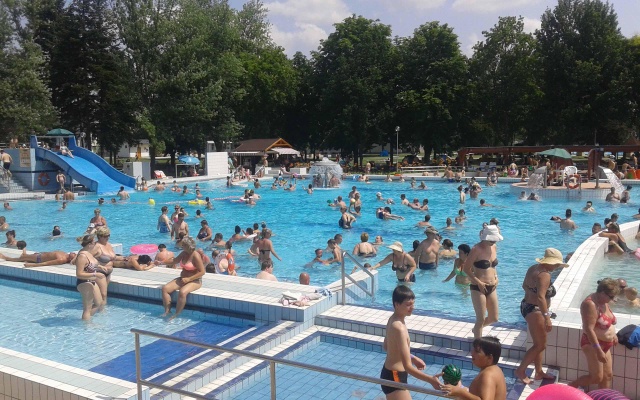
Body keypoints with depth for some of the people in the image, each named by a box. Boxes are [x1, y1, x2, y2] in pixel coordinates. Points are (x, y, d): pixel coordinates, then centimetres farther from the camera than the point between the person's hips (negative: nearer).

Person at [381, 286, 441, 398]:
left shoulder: (393, 319, 2)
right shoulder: (399, 328, -28)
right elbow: (408, 367, -31)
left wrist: (412, 358, 21)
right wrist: (431, 380, -39)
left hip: (389, 373, 11)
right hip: (394, 378, -11)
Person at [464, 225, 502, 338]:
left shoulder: (493, 247, 6)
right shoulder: (477, 249, -16)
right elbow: (466, 268, -15)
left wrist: (496, 278, 5)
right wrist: (478, 282, -17)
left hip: (491, 288, 7)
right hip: (478, 288, -7)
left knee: (493, 318, 15)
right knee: (481, 319, -3)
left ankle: (476, 329, 42)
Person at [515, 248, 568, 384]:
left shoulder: (533, 268, 6)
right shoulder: (545, 275, -23)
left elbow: (524, 286, 21)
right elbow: (540, 297, -33)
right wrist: (547, 318, -35)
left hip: (527, 306, 10)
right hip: (535, 311, -10)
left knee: (538, 343, 19)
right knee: (540, 345, 0)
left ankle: (539, 372, 29)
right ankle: (520, 371, 7)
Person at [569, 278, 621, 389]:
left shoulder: (603, 301, 5)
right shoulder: (590, 304, -25)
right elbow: (589, 329, -29)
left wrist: (613, 334, 18)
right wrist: (598, 350, -31)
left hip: (605, 344, 9)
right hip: (593, 344, -9)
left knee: (608, 375, 12)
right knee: (597, 378, -6)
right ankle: (571, 387, 12)